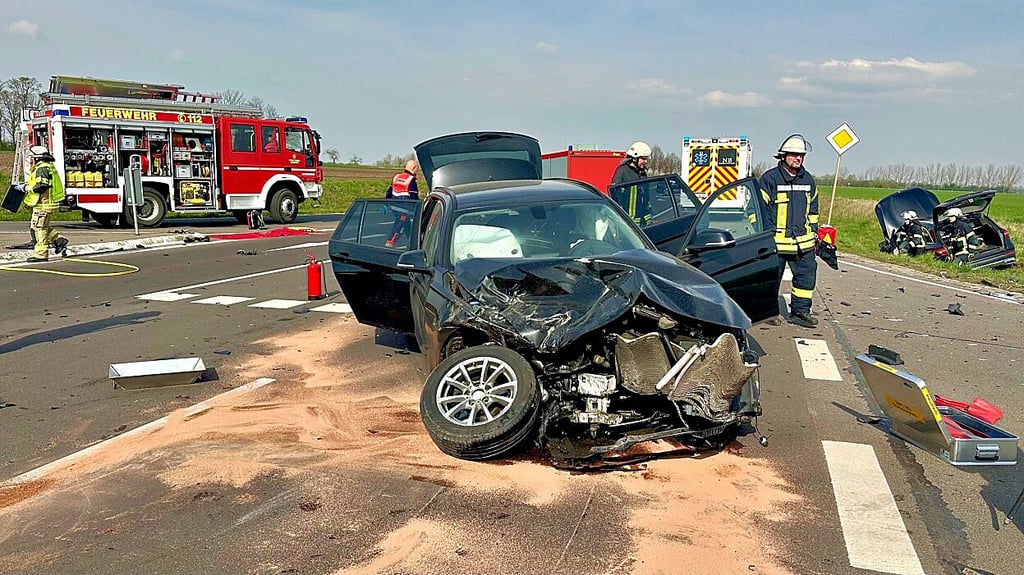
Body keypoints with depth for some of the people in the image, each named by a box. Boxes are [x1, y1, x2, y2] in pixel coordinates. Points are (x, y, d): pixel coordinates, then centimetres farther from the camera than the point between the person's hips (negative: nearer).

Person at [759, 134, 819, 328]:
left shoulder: (808, 180, 13)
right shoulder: (770, 178, -6)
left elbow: (812, 209, 24)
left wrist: (814, 232, 21)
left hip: (803, 242, 5)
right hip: (775, 242, -5)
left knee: (807, 276, 4)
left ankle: (800, 311, 15)